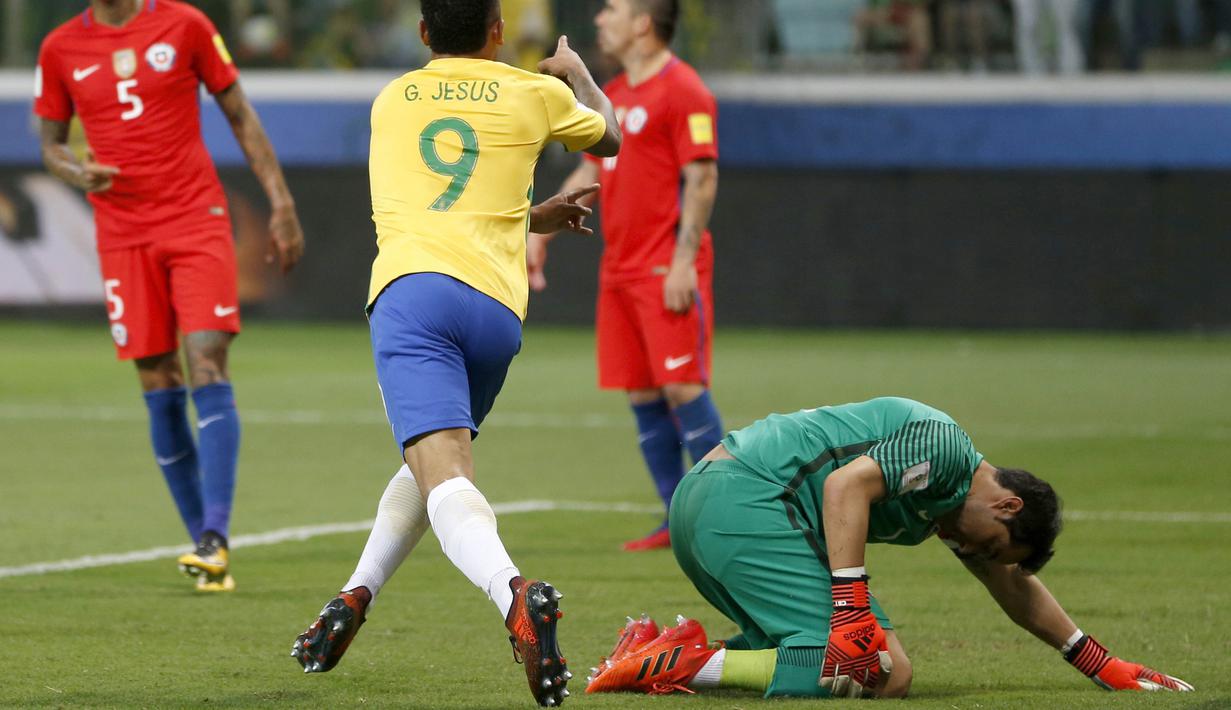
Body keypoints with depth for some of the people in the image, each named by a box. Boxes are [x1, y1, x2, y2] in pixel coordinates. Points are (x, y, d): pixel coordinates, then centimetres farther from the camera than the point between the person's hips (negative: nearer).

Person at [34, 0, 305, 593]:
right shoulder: (61, 49, 7)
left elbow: (240, 115, 7)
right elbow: (51, 143, 15)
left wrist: (281, 203, 1)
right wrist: (77, 172, -9)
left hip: (196, 220, -2)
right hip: (123, 233, 2)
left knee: (208, 366, -15)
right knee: (160, 389, 1)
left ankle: (215, 538, -21)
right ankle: (204, 543, 8)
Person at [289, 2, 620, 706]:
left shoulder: (392, 100, 24)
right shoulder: (533, 93, 18)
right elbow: (609, 135, 40)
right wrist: (576, 72, 58)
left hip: (412, 289, -2)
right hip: (498, 310, 2)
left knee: (443, 473, -19)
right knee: (434, 459, 28)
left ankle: (515, 594, -45)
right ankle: (355, 598, 25)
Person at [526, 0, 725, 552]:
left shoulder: (682, 90, -10)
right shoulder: (613, 95, 17)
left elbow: (702, 180, -14)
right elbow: (590, 173, 25)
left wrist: (684, 261, -20)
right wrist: (542, 233, 19)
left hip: (668, 270, -8)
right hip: (619, 270, 8)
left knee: (682, 387, -11)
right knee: (642, 396, 6)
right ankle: (678, 521, 10)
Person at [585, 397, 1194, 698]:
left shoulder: (953, 501, 25)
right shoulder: (943, 446, -6)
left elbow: (1017, 587, 36)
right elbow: (846, 484, -20)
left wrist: (1106, 668, 39)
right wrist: (854, 613, -25)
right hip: (744, 498, -11)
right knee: (884, 672, -15)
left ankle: (666, 648, 1)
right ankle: (680, 665, -22)